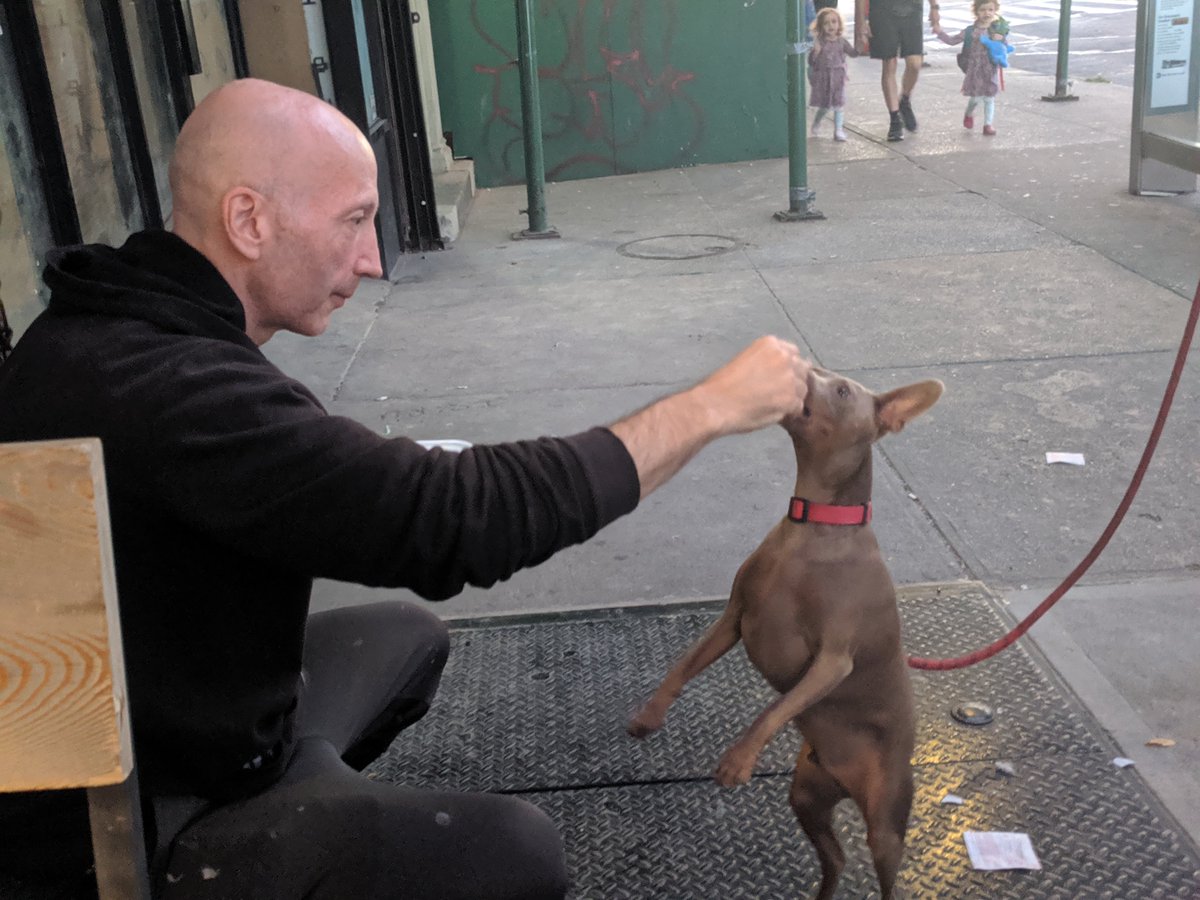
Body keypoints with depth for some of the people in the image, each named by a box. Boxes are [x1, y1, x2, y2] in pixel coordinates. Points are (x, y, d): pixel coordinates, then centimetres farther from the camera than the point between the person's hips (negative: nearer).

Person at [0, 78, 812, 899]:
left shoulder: (123, 327, -2)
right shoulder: (166, 390, -34)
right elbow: (454, 520, -34)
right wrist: (712, 406, -26)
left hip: (161, 721, 9)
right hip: (135, 832, -9)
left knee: (409, 635, 23)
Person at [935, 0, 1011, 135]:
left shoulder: (998, 30, 1)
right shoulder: (970, 31, -1)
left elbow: (1006, 46, 5)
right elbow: (952, 40, 2)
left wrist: (1000, 40, -16)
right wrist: (940, 33, -8)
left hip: (990, 70, 1)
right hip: (974, 69, -1)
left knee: (989, 98, 2)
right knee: (975, 97, 1)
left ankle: (988, 124, 10)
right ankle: (969, 114, 33)